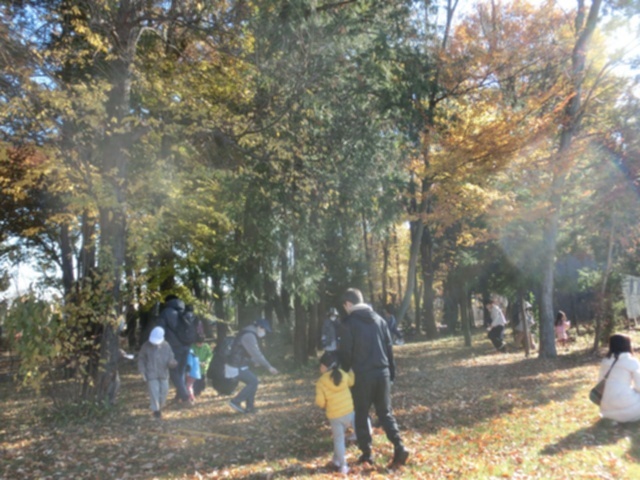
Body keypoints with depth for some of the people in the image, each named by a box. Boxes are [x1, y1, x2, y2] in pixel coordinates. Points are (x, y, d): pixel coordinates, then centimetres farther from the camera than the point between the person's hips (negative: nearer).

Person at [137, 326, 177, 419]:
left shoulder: (166, 346, -3)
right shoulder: (146, 346, -9)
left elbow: (170, 357, 3)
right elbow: (141, 359, 1)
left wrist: (172, 363, -21)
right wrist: (143, 371, -4)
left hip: (163, 374, 3)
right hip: (151, 374, -3)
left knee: (164, 390, 11)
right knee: (154, 392, -4)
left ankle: (160, 406, 35)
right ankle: (156, 409, 12)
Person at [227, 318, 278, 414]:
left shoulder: (250, 334, 11)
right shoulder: (249, 336, -22)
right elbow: (256, 354, -26)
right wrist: (269, 367, -23)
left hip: (238, 365, 10)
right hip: (236, 367, -10)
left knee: (253, 382, 13)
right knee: (253, 382, -5)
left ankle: (249, 407, 17)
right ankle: (236, 401, 0)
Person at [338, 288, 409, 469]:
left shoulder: (348, 323, -7)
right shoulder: (379, 319, 9)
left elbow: (345, 353, -7)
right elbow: (389, 347, 10)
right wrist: (391, 372, 16)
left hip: (362, 375, -4)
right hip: (382, 372, 5)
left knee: (361, 415, 10)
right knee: (385, 413, 12)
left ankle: (366, 453, 14)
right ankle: (399, 448, -1)